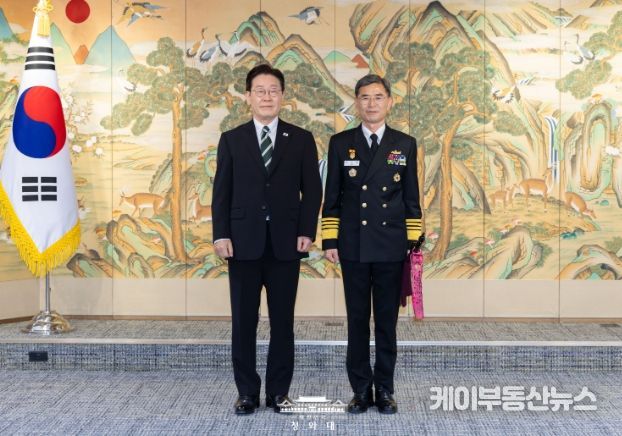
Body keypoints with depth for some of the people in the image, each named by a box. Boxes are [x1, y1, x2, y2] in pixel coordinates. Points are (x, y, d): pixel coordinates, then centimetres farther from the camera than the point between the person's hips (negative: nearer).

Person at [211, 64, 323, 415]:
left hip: (285, 242, 0)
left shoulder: (301, 139, 6)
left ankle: (279, 391, 15)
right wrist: (221, 235, -6)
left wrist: (307, 232, -7)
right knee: (244, 321, 4)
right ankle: (247, 392, 14)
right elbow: (222, 191, 4)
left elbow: (312, 189, 4)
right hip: (244, 242, 0)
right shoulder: (232, 139, 7)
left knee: (283, 321, 5)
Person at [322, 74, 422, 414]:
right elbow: (331, 197, 5)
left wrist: (414, 243, 2)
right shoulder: (341, 143, 5)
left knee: (387, 321, 6)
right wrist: (329, 241, -1)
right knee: (357, 320, 5)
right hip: (353, 247, 0)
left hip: (391, 247, 0)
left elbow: (412, 199, 6)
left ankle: (384, 389, 15)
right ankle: (361, 390, 13)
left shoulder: (405, 144, 6)